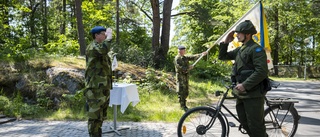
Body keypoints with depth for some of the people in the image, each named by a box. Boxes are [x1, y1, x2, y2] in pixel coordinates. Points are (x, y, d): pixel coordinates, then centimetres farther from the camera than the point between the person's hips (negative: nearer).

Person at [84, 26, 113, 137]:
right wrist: (109, 37, -19)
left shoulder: (101, 47, 21)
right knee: (95, 114, -6)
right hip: (96, 87, -10)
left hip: (104, 87, 10)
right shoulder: (92, 47, -10)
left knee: (101, 114, 16)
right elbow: (104, 49, -35)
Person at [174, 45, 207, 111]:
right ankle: (182, 106, -2)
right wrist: (189, 67, -12)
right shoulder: (177, 58, -10)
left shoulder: (185, 57, 13)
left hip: (186, 76, 8)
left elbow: (193, 57, 7)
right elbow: (180, 68, -19)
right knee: (181, 92, -6)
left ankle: (184, 105, 21)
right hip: (180, 76, -8)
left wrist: (201, 54, -5)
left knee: (186, 92, 11)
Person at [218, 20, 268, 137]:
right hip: (241, 93, 9)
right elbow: (222, 56, 22)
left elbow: (262, 72, -21)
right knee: (244, 123, 17)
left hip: (253, 93, -9)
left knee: (255, 125, -4)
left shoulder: (256, 49, -12)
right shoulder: (240, 50, 15)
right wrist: (225, 42, 7)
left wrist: (245, 85, -23)